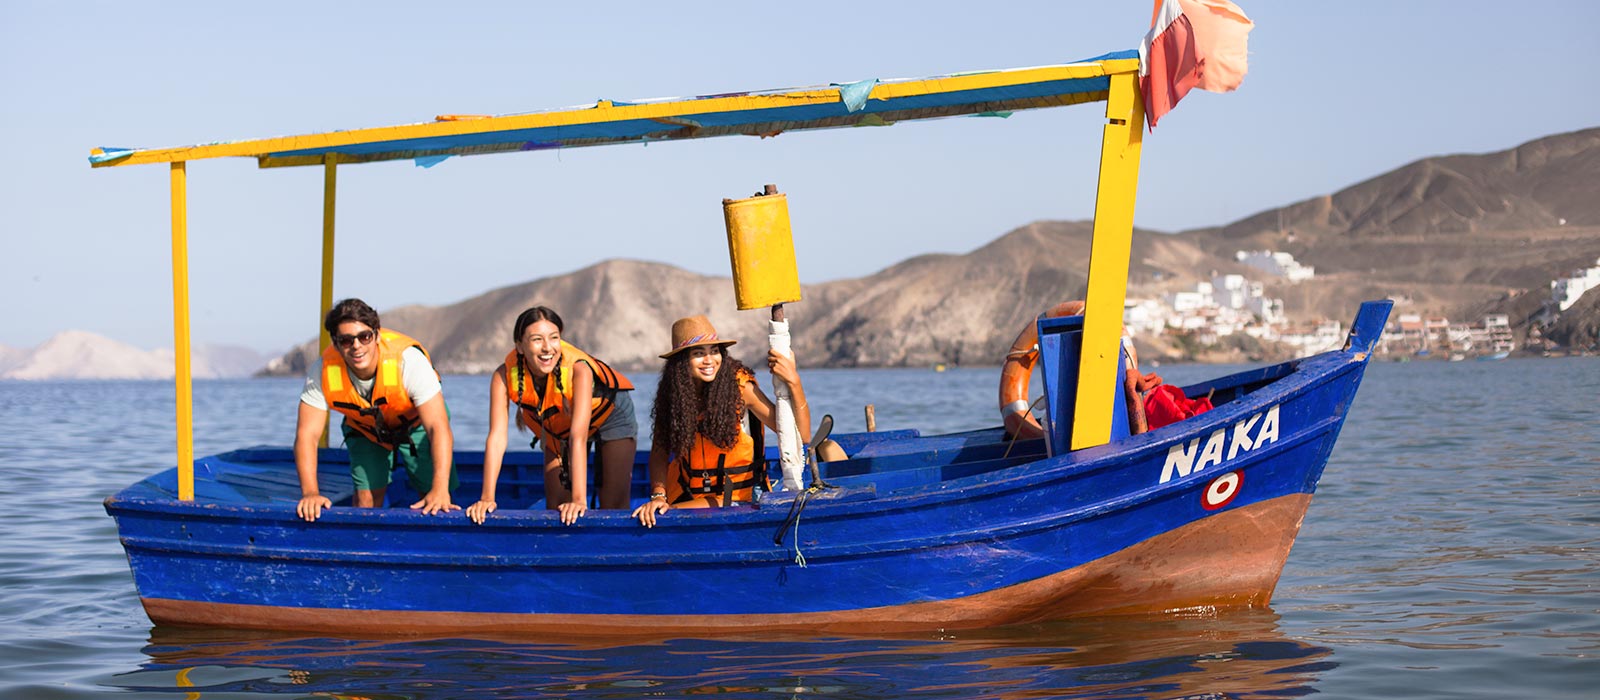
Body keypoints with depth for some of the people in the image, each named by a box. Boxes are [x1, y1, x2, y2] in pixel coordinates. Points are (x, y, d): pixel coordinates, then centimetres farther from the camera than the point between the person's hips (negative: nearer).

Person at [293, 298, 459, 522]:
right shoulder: (323, 372, -30)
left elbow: (438, 428, -42)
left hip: (416, 422, -2)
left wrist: (440, 490, -52)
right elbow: (307, 434, -28)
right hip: (365, 428, 2)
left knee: (436, 504, -12)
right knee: (366, 498, -11)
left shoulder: (408, 360, -38)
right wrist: (310, 492, -42)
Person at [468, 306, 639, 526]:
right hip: (559, 424, 3)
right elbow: (497, 438, -34)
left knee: (614, 505, -9)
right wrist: (487, 498, -42)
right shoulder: (504, 376, -32)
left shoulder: (579, 369, -40)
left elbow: (578, 437, -46)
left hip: (609, 412, -3)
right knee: (555, 506, -1)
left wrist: (579, 500, -51)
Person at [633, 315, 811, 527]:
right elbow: (659, 451, -5)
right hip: (684, 493, 4)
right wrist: (658, 495, -21)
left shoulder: (739, 385, -15)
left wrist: (793, 382, -28)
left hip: (733, 496, -4)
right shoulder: (673, 393, -6)